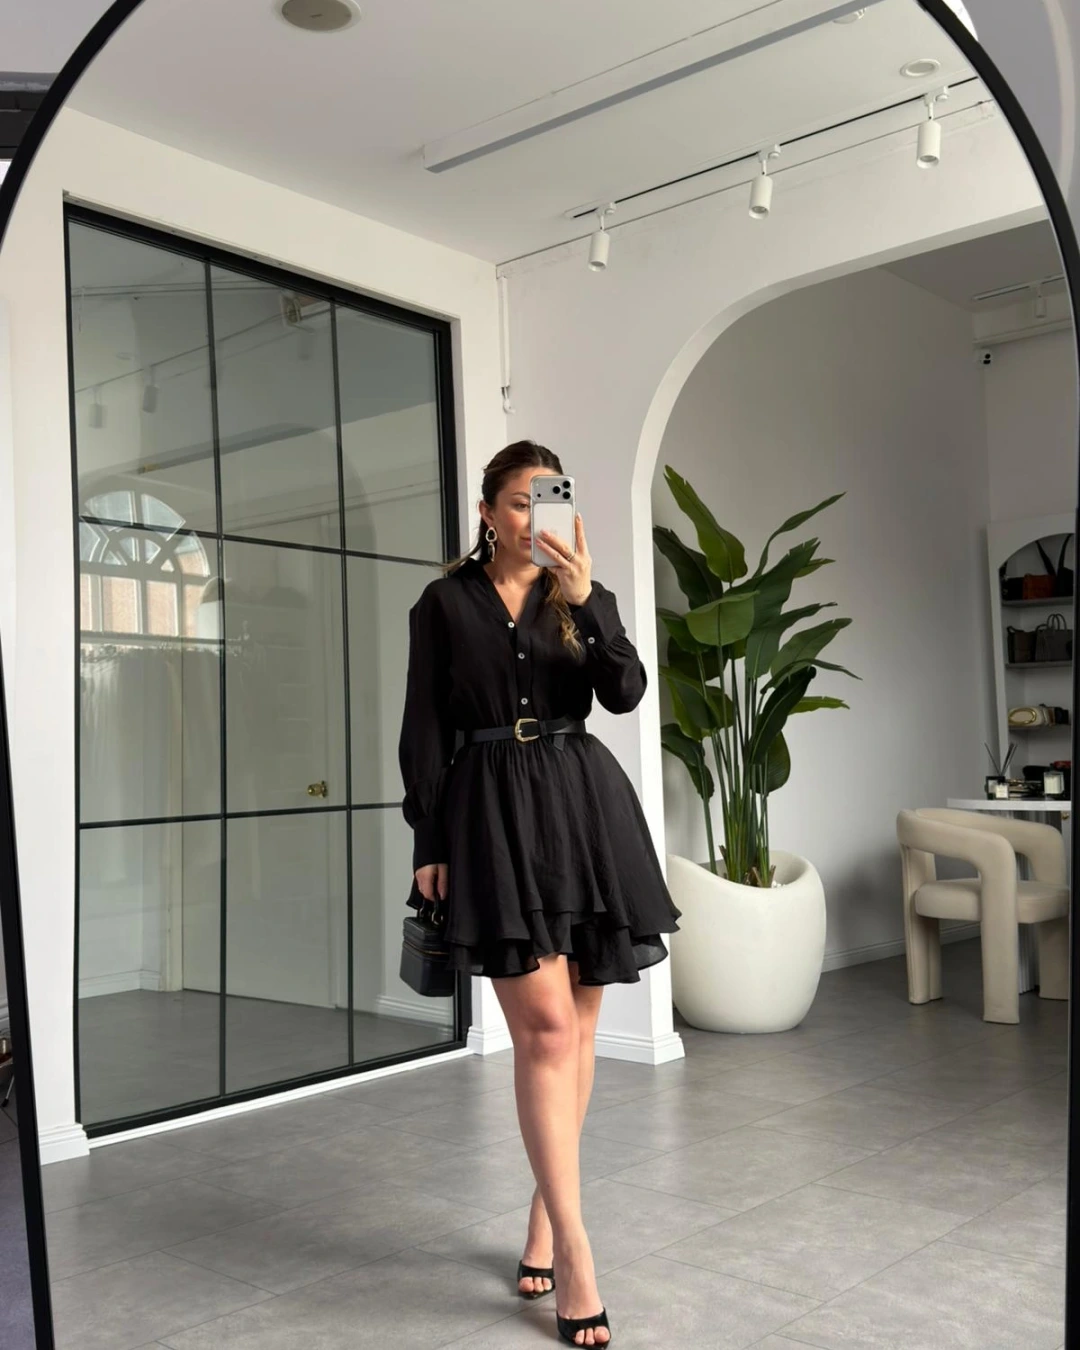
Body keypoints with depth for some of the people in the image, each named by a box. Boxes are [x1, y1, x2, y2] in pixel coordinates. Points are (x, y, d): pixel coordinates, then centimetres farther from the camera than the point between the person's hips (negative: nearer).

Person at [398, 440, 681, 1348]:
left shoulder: (583, 597, 11)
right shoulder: (444, 604, 5)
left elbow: (626, 693, -5)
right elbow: (424, 731, 3)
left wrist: (586, 602, -18)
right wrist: (429, 846, -3)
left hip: (585, 808, 3)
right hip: (493, 814, -3)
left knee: (574, 1024, 8)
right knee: (546, 1026, -12)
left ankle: (545, 1216, 24)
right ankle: (574, 1249, -5)